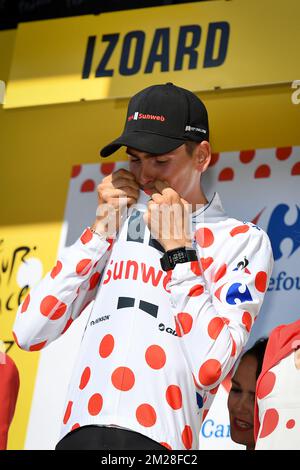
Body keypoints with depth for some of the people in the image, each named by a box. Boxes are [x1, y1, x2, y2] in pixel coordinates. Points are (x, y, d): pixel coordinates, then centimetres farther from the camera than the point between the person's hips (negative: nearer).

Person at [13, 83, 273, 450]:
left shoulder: (244, 241, 2)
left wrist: (178, 249, -7)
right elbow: (29, 333, 4)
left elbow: (209, 369, -11)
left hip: (159, 439, -3)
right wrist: (101, 228, 2)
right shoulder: (121, 222, 14)